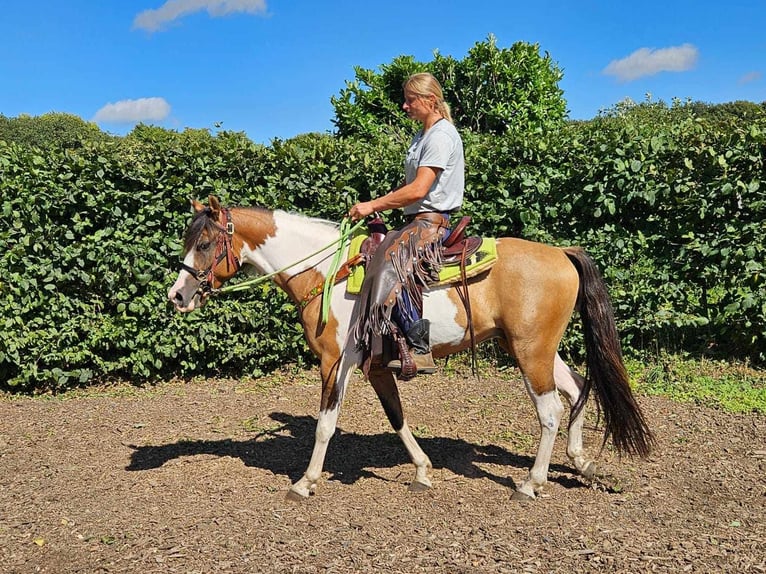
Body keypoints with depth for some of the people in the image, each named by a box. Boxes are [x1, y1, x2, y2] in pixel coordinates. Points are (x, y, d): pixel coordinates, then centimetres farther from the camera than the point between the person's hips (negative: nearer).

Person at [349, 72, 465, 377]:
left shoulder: (441, 135, -12)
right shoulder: (422, 136, 20)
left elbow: (417, 190, -20)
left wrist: (372, 205, -14)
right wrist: (377, 205, 7)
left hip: (432, 222, -11)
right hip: (418, 220, 11)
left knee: (392, 263, -30)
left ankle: (419, 351, -30)